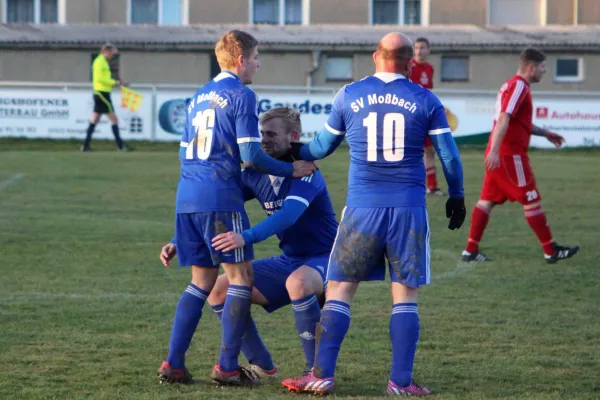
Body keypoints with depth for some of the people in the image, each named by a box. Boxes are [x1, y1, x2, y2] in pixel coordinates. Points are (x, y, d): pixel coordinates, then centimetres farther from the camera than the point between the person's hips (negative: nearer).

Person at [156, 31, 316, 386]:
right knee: (241, 277, 0)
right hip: (220, 199, -8)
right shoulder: (242, 96, -5)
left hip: (188, 197, 8)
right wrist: (291, 169, 1)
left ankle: (174, 364, 7)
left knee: (202, 281, 14)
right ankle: (228, 367, -3)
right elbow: (251, 155, -11)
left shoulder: (199, 97, 19)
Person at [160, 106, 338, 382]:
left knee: (298, 282, -41)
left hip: (324, 260, -8)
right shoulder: (255, 174, -1)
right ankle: (263, 368, 7)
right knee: (220, 290, -2)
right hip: (289, 260, 8)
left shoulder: (305, 173, -21)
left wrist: (247, 237, -55)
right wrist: (178, 242, -9)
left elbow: (289, 214, -39)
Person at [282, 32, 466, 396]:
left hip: (363, 209, 0)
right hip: (409, 209, 0)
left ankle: (322, 375, 1)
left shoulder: (348, 96, 4)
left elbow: (323, 146, 17)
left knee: (339, 290, 6)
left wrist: (296, 154, 38)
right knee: (405, 296, 6)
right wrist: (457, 196, 21)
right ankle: (401, 381, 3)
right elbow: (449, 155, 5)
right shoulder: (426, 100, 2)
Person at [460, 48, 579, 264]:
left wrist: (545, 133, 35)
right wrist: (494, 151, -31)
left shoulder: (513, 85, 19)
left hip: (498, 155, 10)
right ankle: (551, 250, 5)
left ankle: (470, 250, 4)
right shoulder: (519, 86, -13)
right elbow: (503, 119, -24)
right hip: (510, 154, -10)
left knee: (487, 200, 6)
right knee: (532, 201, -2)